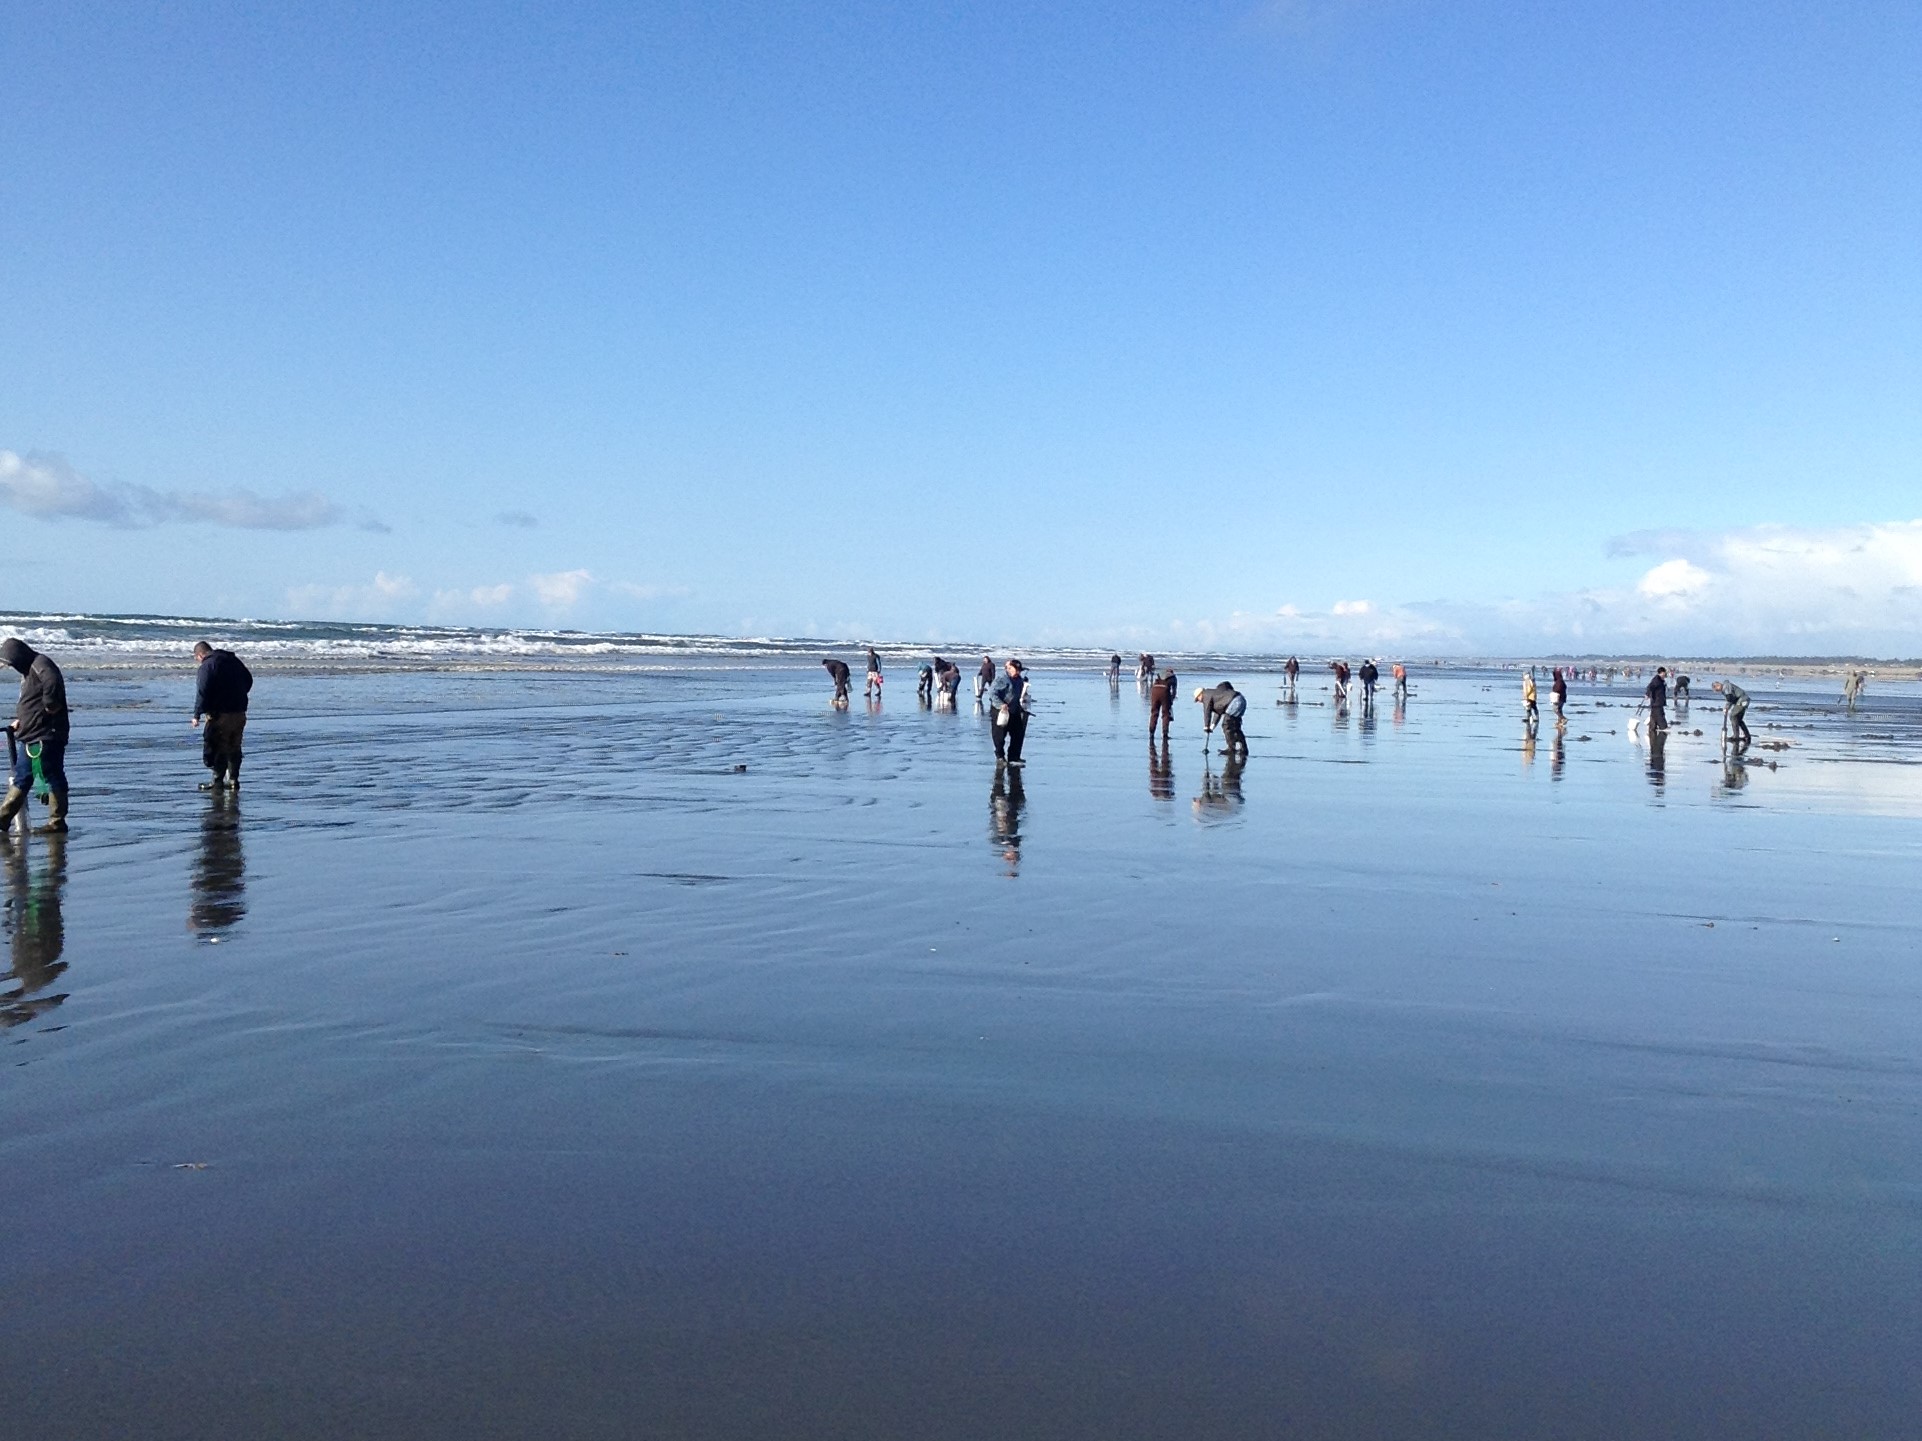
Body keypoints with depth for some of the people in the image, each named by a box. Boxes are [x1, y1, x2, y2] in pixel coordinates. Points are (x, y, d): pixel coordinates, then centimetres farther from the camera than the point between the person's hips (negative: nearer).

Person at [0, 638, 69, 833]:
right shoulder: (28, 671, 20)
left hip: (47, 735, -11)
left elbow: (53, 683, -33)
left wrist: (50, 706, -22)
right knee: (21, 778, 13)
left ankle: (57, 822, 1)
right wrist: (20, 720, 16)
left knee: (53, 777, -3)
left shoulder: (41, 664, -13)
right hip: (29, 735, 11)